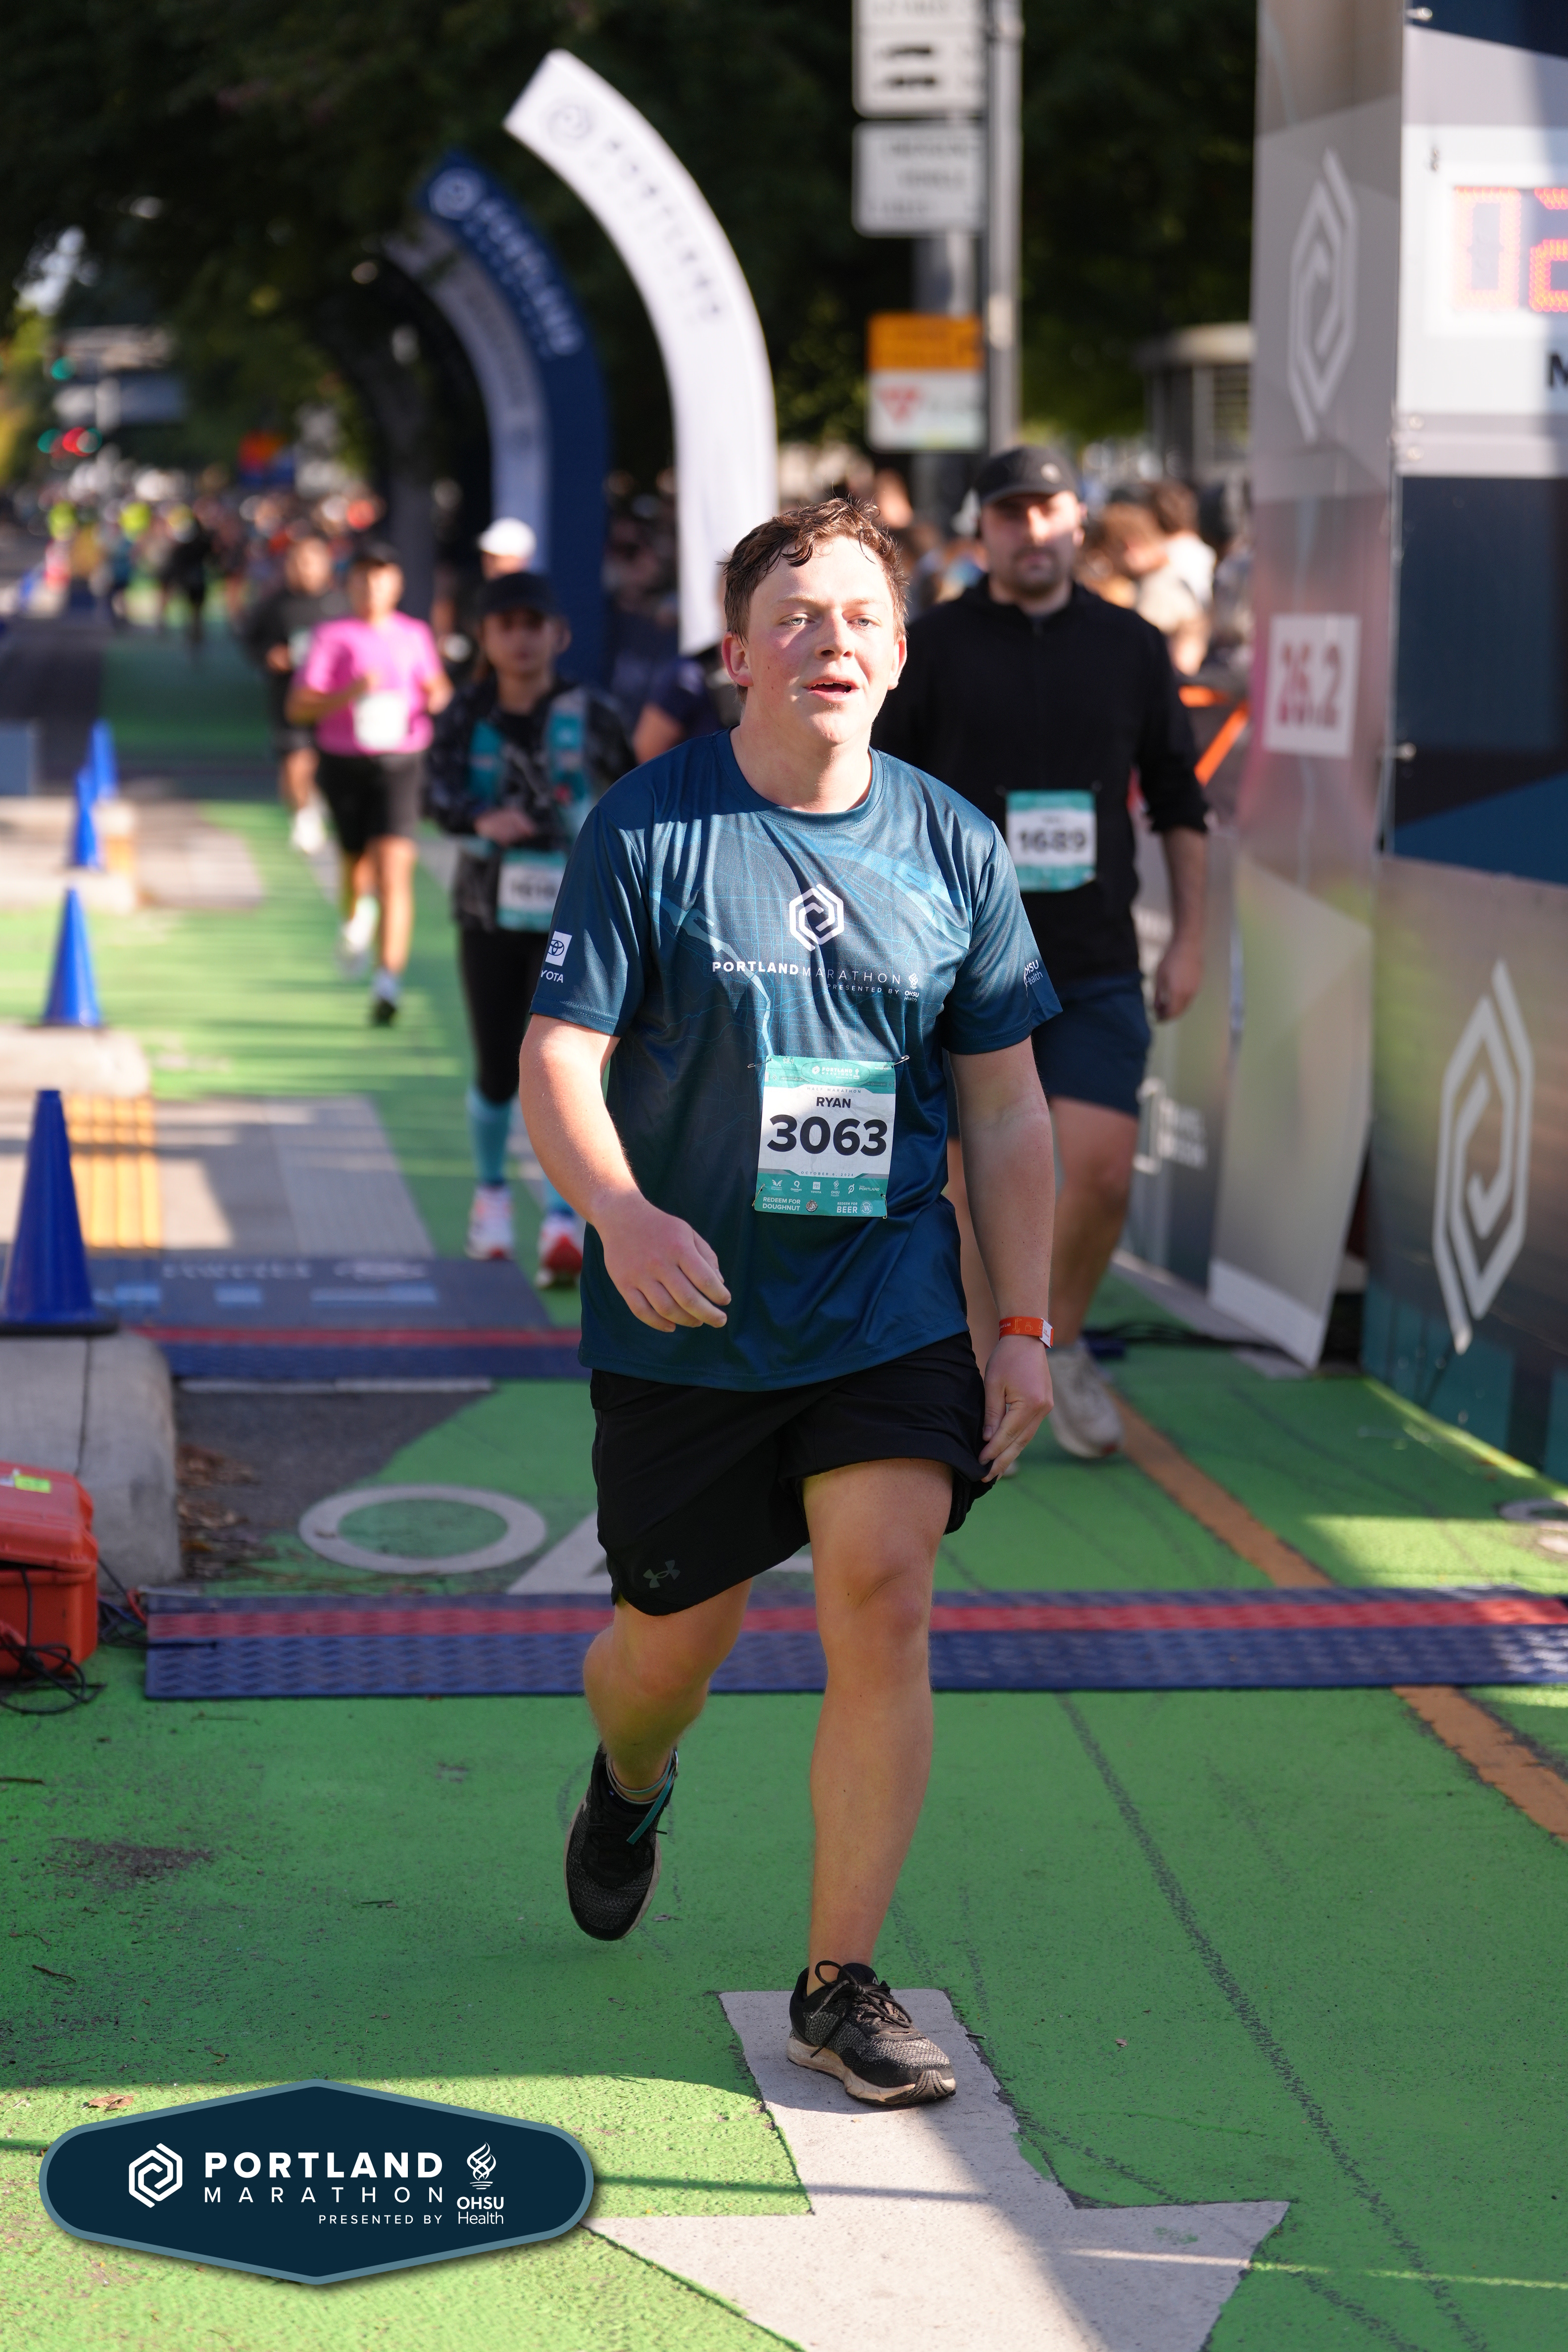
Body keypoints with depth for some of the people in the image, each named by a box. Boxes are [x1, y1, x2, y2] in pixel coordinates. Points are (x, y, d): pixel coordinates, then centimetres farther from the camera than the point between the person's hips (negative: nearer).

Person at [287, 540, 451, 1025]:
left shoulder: (415, 635, 8)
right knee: (357, 861, 18)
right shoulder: (331, 636, -1)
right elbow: (297, 709, -7)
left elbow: (435, 684, 25)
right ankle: (356, 916, 55)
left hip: (400, 766, 0)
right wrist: (351, 692, -20)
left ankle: (389, 983, -21)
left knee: (394, 869, -16)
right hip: (344, 764, 1)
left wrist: (439, 697, 1)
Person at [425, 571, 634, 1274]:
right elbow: (437, 794, -17)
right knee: (497, 1070, 9)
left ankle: (564, 1224, -16)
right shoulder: (465, 714, -2)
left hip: (571, 914, -2)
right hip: (489, 910, 2)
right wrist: (482, 820, -37)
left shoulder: (590, 714, -5)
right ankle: (490, 1189, 35)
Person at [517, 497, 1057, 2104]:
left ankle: (841, 1982, 0)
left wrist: (1024, 1328, 5)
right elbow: (557, 1067, -11)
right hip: (685, 1314, -1)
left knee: (883, 1601, -14)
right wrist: (622, 1215, -32)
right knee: (672, 1643, 9)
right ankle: (630, 1785, 48)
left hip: (889, 1301, 2)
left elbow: (1006, 1103, 8)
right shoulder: (644, 828, -8)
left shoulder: (951, 844, 2)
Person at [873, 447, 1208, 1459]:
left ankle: (1063, 1345, 18)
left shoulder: (1131, 646, 8)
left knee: (1102, 1170, -8)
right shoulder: (932, 646, 1)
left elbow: (1180, 802, 13)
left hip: (1096, 965, 1)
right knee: (979, 1184, 0)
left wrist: (1191, 940, 8)